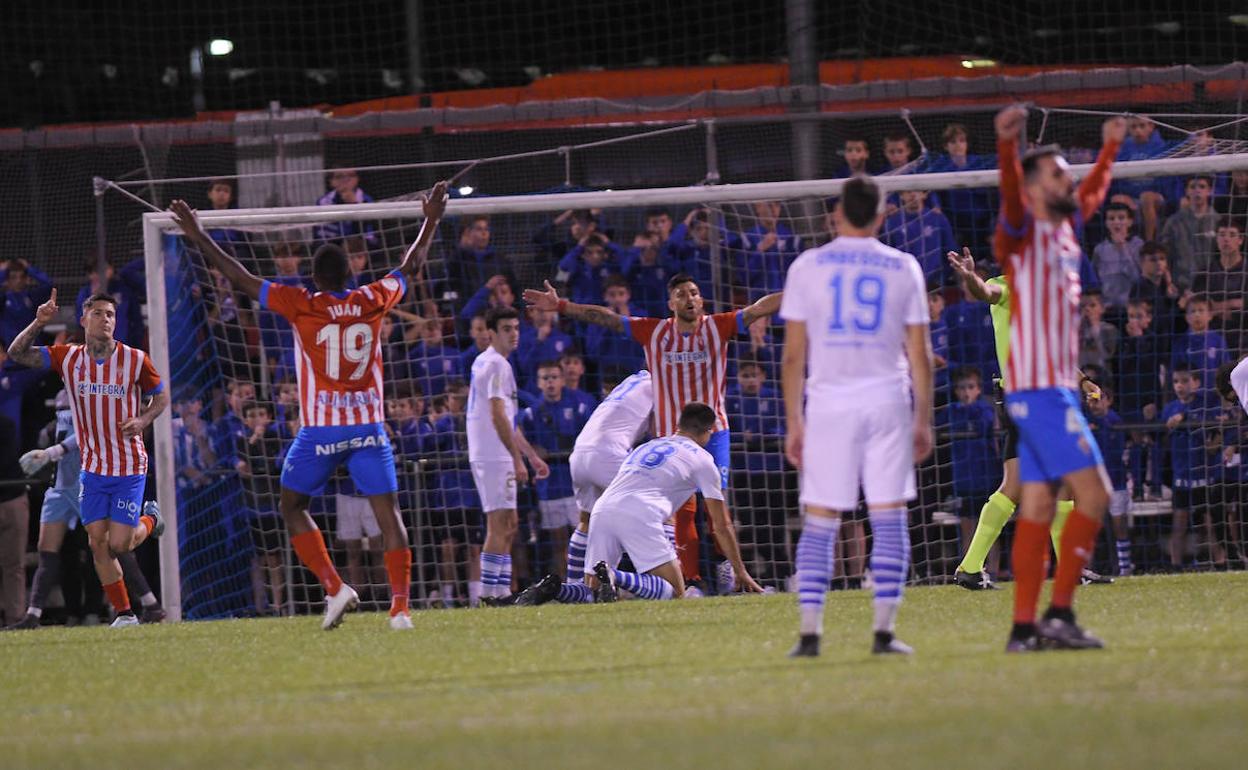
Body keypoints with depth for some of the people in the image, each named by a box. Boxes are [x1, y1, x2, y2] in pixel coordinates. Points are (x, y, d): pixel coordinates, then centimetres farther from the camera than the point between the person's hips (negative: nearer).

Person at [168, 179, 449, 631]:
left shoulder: (302, 305, -5)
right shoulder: (372, 302, 2)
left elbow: (242, 280, 0)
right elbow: (411, 267, 20)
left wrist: (199, 238, 9)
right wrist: (432, 222, 34)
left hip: (320, 430, -2)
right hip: (369, 426, 2)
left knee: (292, 507, 15)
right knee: (388, 513, -1)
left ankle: (334, 587, 0)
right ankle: (400, 605, -14)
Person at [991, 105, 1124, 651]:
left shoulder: (1064, 231, 16)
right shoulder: (1024, 232, -8)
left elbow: (1091, 195, 38)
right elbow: (1011, 199, -30)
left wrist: (1109, 150, 48)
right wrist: (1007, 147, -48)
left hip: (1054, 387, 9)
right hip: (1039, 386, -9)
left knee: (1039, 505, 5)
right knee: (1092, 493, -13)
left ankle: (1024, 627, 4)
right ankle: (1059, 612, -13)